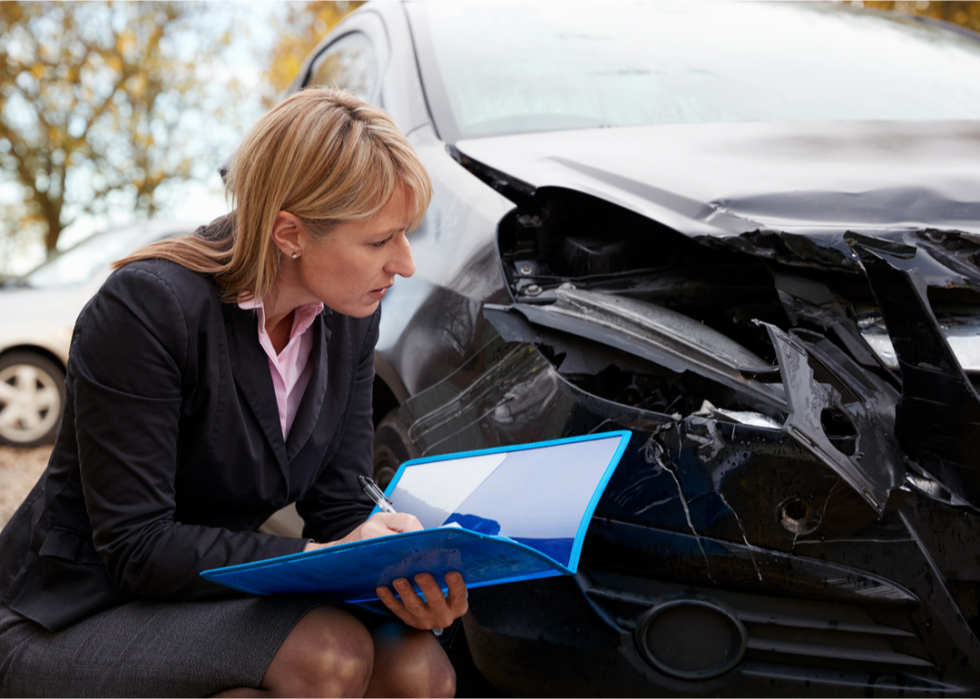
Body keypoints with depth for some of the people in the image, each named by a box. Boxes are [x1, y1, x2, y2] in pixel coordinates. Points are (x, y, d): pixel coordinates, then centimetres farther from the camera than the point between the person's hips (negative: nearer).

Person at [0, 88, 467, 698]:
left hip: (209, 598, 6)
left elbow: (340, 503, 0)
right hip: (68, 622, -6)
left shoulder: (349, 317, -2)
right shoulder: (148, 306, -23)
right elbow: (136, 546, -23)